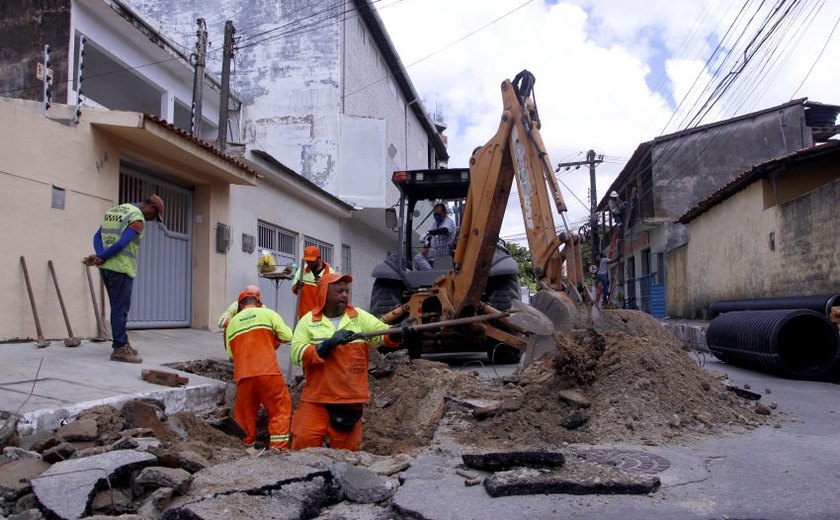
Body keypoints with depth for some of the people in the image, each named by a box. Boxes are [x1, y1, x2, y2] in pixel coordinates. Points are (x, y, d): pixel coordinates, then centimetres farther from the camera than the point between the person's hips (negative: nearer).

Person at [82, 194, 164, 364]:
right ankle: (119, 349, 1)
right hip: (121, 268, -8)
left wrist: (100, 257, -7)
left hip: (106, 267, 8)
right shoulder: (137, 218, -11)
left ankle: (122, 342, 24)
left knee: (118, 307, 16)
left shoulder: (114, 210, 17)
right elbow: (121, 244, -21)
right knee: (120, 309, -3)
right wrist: (101, 258, -11)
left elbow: (97, 236, 8)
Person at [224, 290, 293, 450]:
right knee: (281, 408, 6)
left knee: (246, 412, 16)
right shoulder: (268, 314, 6)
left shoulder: (232, 323, 17)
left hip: (243, 375, 3)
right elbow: (287, 336, 0)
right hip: (268, 371, -3)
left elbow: (230, 353, 19)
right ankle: (278, 447, -1)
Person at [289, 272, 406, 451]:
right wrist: (329, 344, -20)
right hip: (315, 400, -1)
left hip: (350, 400, 1)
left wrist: (398, 332, -27)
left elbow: (382, 332, -5)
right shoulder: (308, 321, 1)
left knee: (346, 453, 10)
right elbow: (296, 354, -9)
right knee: (304, 446, 0)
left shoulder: (360, 317, 6)